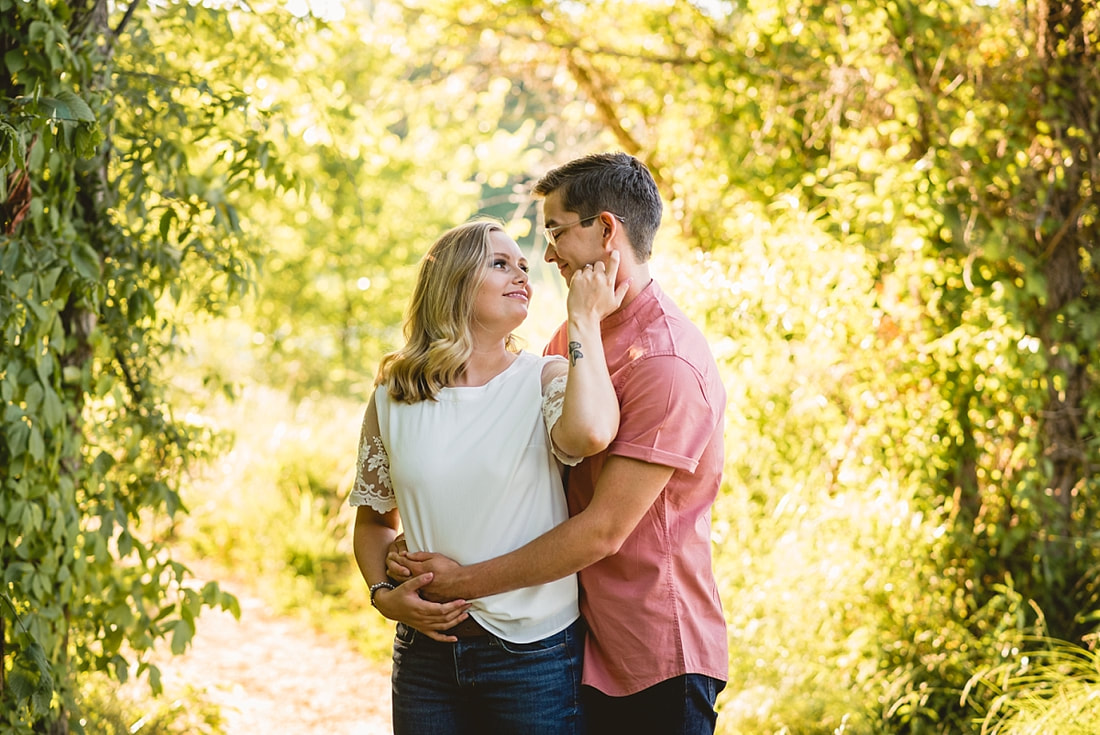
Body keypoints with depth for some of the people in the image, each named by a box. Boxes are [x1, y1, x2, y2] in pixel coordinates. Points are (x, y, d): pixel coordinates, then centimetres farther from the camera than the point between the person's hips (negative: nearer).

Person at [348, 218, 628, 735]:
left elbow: (590, 432, -28)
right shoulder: (393, 397, 4)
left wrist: (585, 319, -17)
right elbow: (373, 518, 16)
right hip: (425, 655, 2)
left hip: (535, 653, -2)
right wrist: (384, 593, -2)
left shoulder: (548, 380, -3)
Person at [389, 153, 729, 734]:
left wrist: (464, 582, -15)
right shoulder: (573, 336, 8)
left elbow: (602, 531, -22)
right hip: (587, 643, 7)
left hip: (658, 658, -7)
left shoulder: (669, 363, -20)